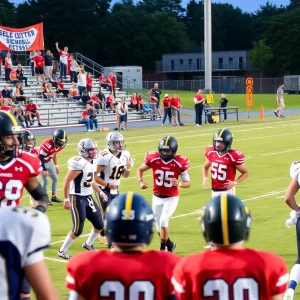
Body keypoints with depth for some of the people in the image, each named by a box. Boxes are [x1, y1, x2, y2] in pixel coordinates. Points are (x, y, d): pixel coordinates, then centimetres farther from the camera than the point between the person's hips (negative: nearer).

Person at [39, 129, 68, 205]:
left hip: (48, 162, 8)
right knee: (45, 181, -9)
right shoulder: (47, 145, -35)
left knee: (55, 178, 11)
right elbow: (40, 158, -29)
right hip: (41, 162, -8)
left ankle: (53, 196, 24)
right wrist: (44, 170, -28)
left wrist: (56, 166, 15)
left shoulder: (60, 146, -9)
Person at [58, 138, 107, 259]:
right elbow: (66, 181, -21)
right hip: (77, 198, -9)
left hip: (88, 197, 9)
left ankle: (88, 244, 38)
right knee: (78, 230, -6)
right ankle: (62, 251, 12)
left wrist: (100, 192, 15)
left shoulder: (92, 162, 8)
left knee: (99, 225, 13)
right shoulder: (79, 163, -20)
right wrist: (66, 200, -21)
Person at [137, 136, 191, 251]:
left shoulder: (180, 162, -17)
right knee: (159, 226, 11)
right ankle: (170, 244, 38)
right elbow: (140, 169, 6)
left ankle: (162, 249, -6)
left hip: (171, 198, -3)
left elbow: (188, 183, -10)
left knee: (163, 220, -22)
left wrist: (179, 184, -31)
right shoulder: (153, 158, -12)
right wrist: (141, 182, -12)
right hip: (157, 197, 3)